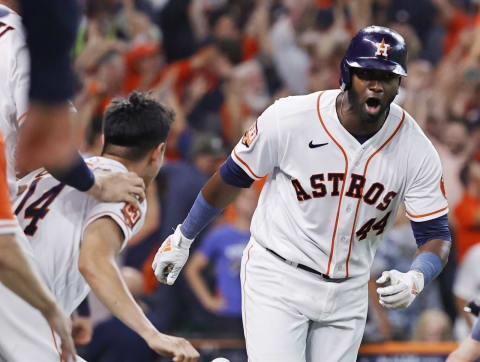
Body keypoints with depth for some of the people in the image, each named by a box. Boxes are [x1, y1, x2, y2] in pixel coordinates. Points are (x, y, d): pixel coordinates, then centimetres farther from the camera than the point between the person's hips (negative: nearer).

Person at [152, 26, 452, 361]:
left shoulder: (417, 150, -11)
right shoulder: (289, 119, -17)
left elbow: (436, 234, -8)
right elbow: (233, 176, -1)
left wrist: (414, 280, -30)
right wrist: (183, 238, 9)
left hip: (347, 292, 4)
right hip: (277, 281, -3)